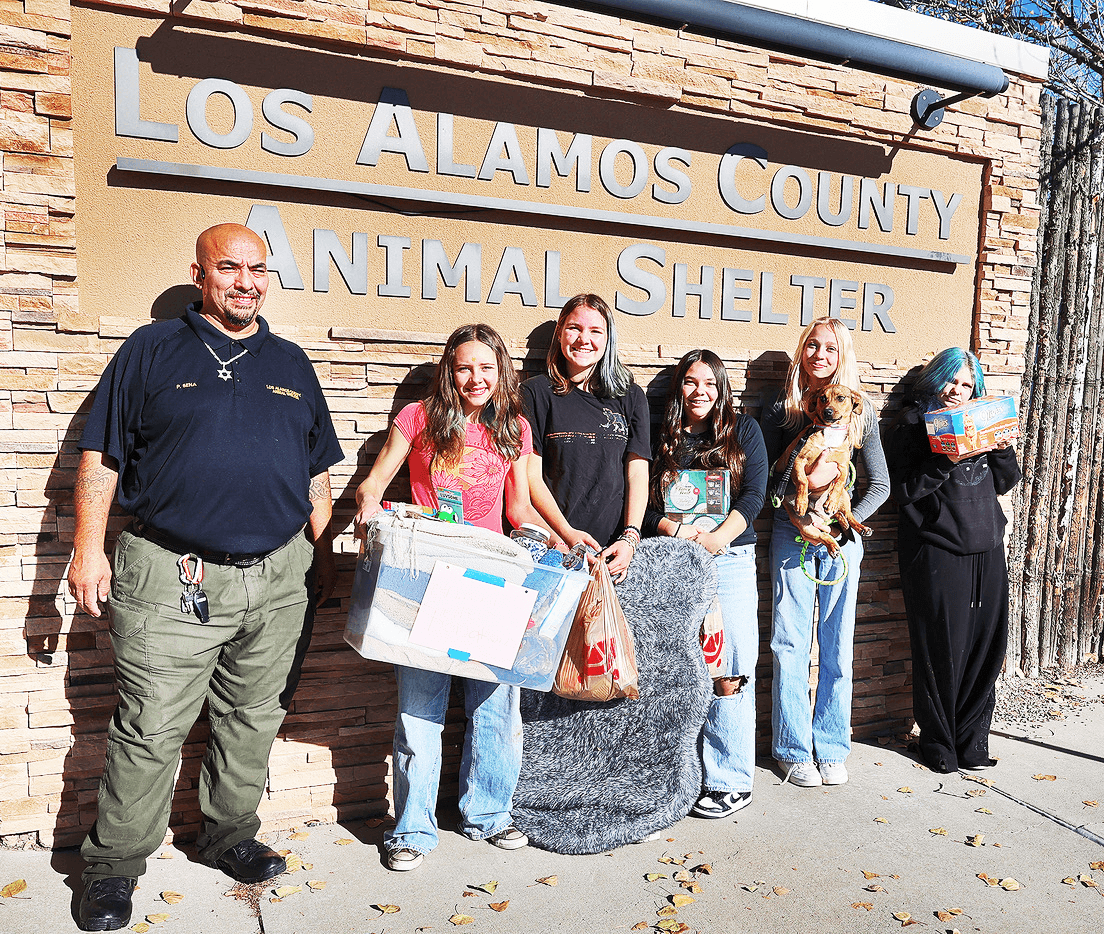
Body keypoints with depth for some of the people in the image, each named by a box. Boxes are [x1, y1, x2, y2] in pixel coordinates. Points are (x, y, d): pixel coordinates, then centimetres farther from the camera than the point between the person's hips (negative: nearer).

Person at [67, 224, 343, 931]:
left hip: (280, 580, 4)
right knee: (150, 730, 2)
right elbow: (101, 455, 3)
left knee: (254, 721, 14)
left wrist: (324, 554, 13)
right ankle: (115, 865, 23)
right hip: (169, 579, -3)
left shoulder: (292, 365, 14)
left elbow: (318, 472, 17)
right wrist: (89, 548, -3)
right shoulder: (151, 350, 4)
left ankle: (231, 838, 34)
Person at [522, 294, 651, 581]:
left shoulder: (631, 397, 13)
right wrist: (567, 534, -11)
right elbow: (532, 475, 0)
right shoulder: (536, 392, 6)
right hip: (555, 544, -1)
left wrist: (630, 538, -7)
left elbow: (637, 473, 8)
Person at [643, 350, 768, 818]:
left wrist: (716, 539, -13)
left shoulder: (744, 430, 11)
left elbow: (754, 494, 1)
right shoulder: (662, 438, 13)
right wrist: (679, 530, -11)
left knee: (727, 675, -4)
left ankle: (730, 782, 7)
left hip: (730, 562, -1)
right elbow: (644, 505, 7)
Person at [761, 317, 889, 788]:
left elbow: (880, 484, 7)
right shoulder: (782, 409, 5)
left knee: (837, 646, 6)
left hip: (842, 538, 1)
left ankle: (832, 748, 21)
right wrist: (799, 518, -12)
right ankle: (793, 749, 13)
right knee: (791, 643, 0)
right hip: (792, 536, -1)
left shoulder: (859, 410, 6)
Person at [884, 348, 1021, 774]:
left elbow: (1004, 483, 17)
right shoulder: (911, 423, 0)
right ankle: (938, 742, 15)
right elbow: (903, 490, -10)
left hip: (987, 549, 6)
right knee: (942, 648, -1)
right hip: (937, 551, -5)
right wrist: (947, 460, -20)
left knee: (986, 643, 5)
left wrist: (1002, 449, 0)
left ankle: (971, 738, 20)